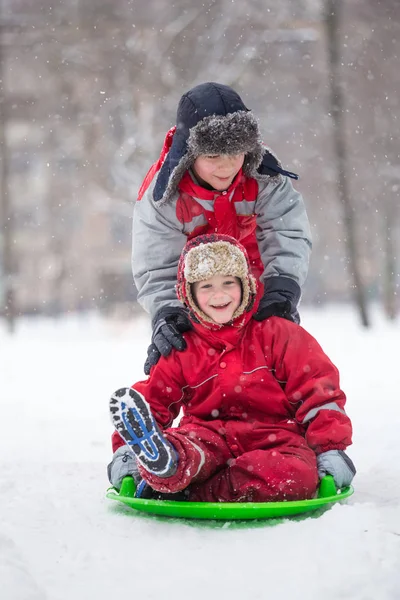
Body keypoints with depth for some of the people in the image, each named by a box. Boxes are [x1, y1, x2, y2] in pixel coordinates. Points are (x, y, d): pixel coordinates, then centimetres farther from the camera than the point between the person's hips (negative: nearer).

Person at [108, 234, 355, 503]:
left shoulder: (275, 333, 7)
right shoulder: (181, 349, 14)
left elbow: (318, 389, 2)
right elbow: (153, 400, 14)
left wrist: (330, 449, -8)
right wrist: (125, 451, -1)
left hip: (273, 438, -2)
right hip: (208, 434, 2)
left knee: (298, 477, -38)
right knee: (185, 444, -35)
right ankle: (165, 462, -73)